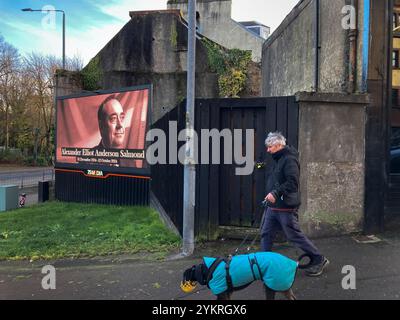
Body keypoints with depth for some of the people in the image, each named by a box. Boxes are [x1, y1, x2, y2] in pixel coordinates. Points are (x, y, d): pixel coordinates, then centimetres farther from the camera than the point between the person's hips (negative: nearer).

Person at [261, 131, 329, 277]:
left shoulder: (289, 160, -16)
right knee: (266, 234, 10)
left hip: (286, 207, -9)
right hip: (273, 206, 9)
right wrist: (271, 196, 15)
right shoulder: (278, 159, 16)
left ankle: (319, 260, 17)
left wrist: (275, 193, -30)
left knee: (295, 236, 0)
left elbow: (292, 182, -27)